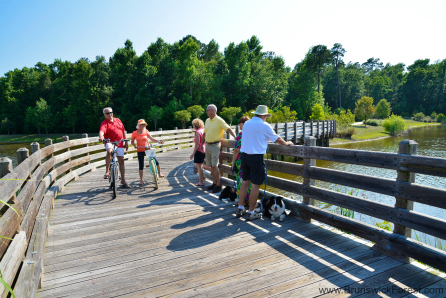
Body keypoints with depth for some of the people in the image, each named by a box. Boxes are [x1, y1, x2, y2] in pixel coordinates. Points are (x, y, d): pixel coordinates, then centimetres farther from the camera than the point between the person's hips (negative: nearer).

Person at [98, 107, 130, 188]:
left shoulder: (118, 120, 11)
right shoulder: (104, 123, -6)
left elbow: (123, 131, 18)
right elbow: (101, 131, -26)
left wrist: (126, 142, 15)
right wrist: (101, 137, -48)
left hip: (119, 144, 4)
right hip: (110, 143, -4)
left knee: (121, 161, 3)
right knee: (109, 151, -39)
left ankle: (123, 181, 12)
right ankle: (107, 171, -27)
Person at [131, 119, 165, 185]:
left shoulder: (146, 132, -2)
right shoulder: (134, 133, -4)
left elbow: (152, 139, -2)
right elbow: (132, 141, 5)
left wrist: (159, 141, -16)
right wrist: (135, 145, -16)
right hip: (140, 151, -1)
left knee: (156, 162, -4)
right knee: (141, 166, 1)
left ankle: (159, 173, 22)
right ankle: (141, 180, 16)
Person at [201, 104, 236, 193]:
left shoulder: (219, 120, -9)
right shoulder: (207, 121, 13)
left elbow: (228, 129, -17)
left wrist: (235, 137, -30)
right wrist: (201, 144, 18)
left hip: (215, 145, -7)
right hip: (207, 145, 7)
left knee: (214, 165, -10)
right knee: (211, 166, 10)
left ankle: (218, 185, -1)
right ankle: (214, 183, 20)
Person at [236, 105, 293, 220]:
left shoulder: (246, 123, 11)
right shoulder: (264, 126, -7)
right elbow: (277, 139, 3)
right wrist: (287, 143, 21)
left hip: (244, 155, 7)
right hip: (256, 157, -7)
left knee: (245, 182, 15)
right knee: (255, 185, 1)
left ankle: (240, 208, 20)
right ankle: (251, 213, 7)